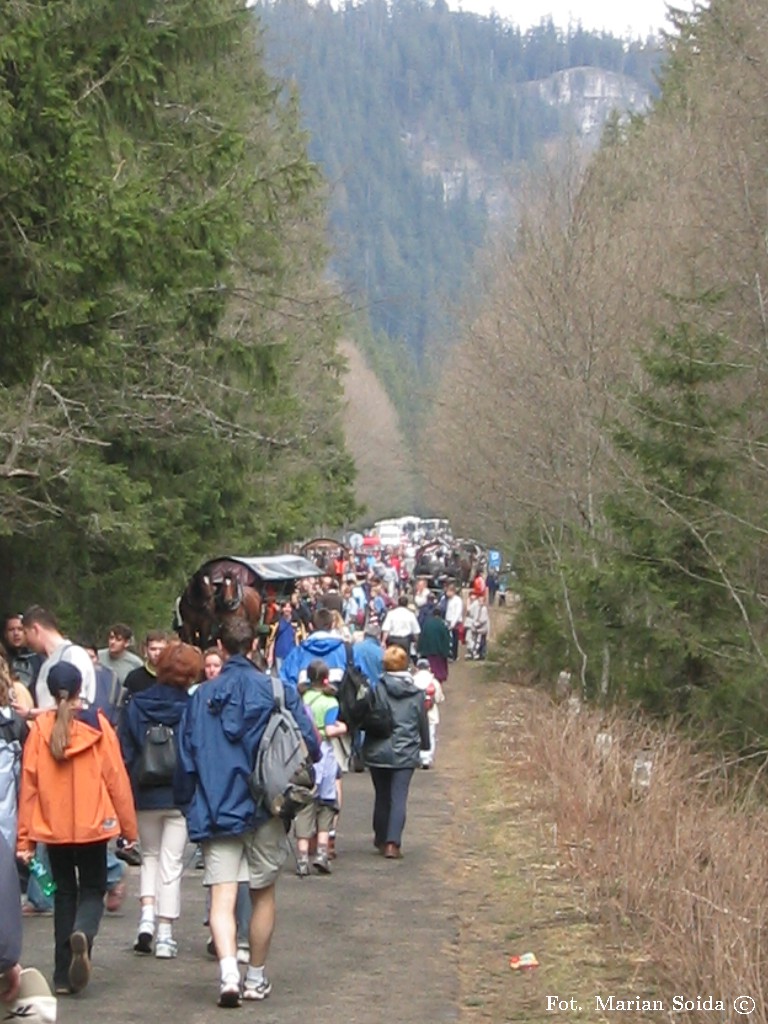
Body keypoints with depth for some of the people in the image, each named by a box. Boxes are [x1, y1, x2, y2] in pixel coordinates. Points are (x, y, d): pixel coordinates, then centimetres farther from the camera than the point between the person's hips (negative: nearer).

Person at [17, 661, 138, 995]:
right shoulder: (97, 725, -6)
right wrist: (129, 826, 6)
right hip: (92, 825, -1)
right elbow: (116, 778, -3)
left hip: (52, 827, 1)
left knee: (64, 892, 13)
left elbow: (28, 783, -3)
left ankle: (63, 976, 9)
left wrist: (24, 838, 2)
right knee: (92, 889, 13)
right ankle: (82, 934, -20)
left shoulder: (39, 729, -4)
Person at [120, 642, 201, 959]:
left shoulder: (135, 706, -3)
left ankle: (147, 914, 1)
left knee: (149, 856, 21)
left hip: (144, 795, 2)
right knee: (171, 863, 6)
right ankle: (165, 935, 7)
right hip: (180, 796, -2)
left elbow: (124, 754, -1)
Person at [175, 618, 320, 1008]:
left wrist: (189, 804, 16)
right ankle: (256, 978, 22)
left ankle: (229, 971, -25)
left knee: (222, 898, -4)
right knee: (263, 895, 14)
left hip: (217, 811, 0)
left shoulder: (201, 697, 3)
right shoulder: (278, 691, -4)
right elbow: (310, 745, -6)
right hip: (265, 809, 0)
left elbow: (185, 758, 4)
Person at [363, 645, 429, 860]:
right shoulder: (416, 694, 0)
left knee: (381, 796, 16)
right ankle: (392, 842, -13)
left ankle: (380, 839, 28)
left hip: (377, 752, 0)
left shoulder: (377, 689, -7)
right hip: (405, 754, 0)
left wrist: (362, 746, 12)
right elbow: (423, 724, 9)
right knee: (399, 798, -2)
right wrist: (425, 745, 27)